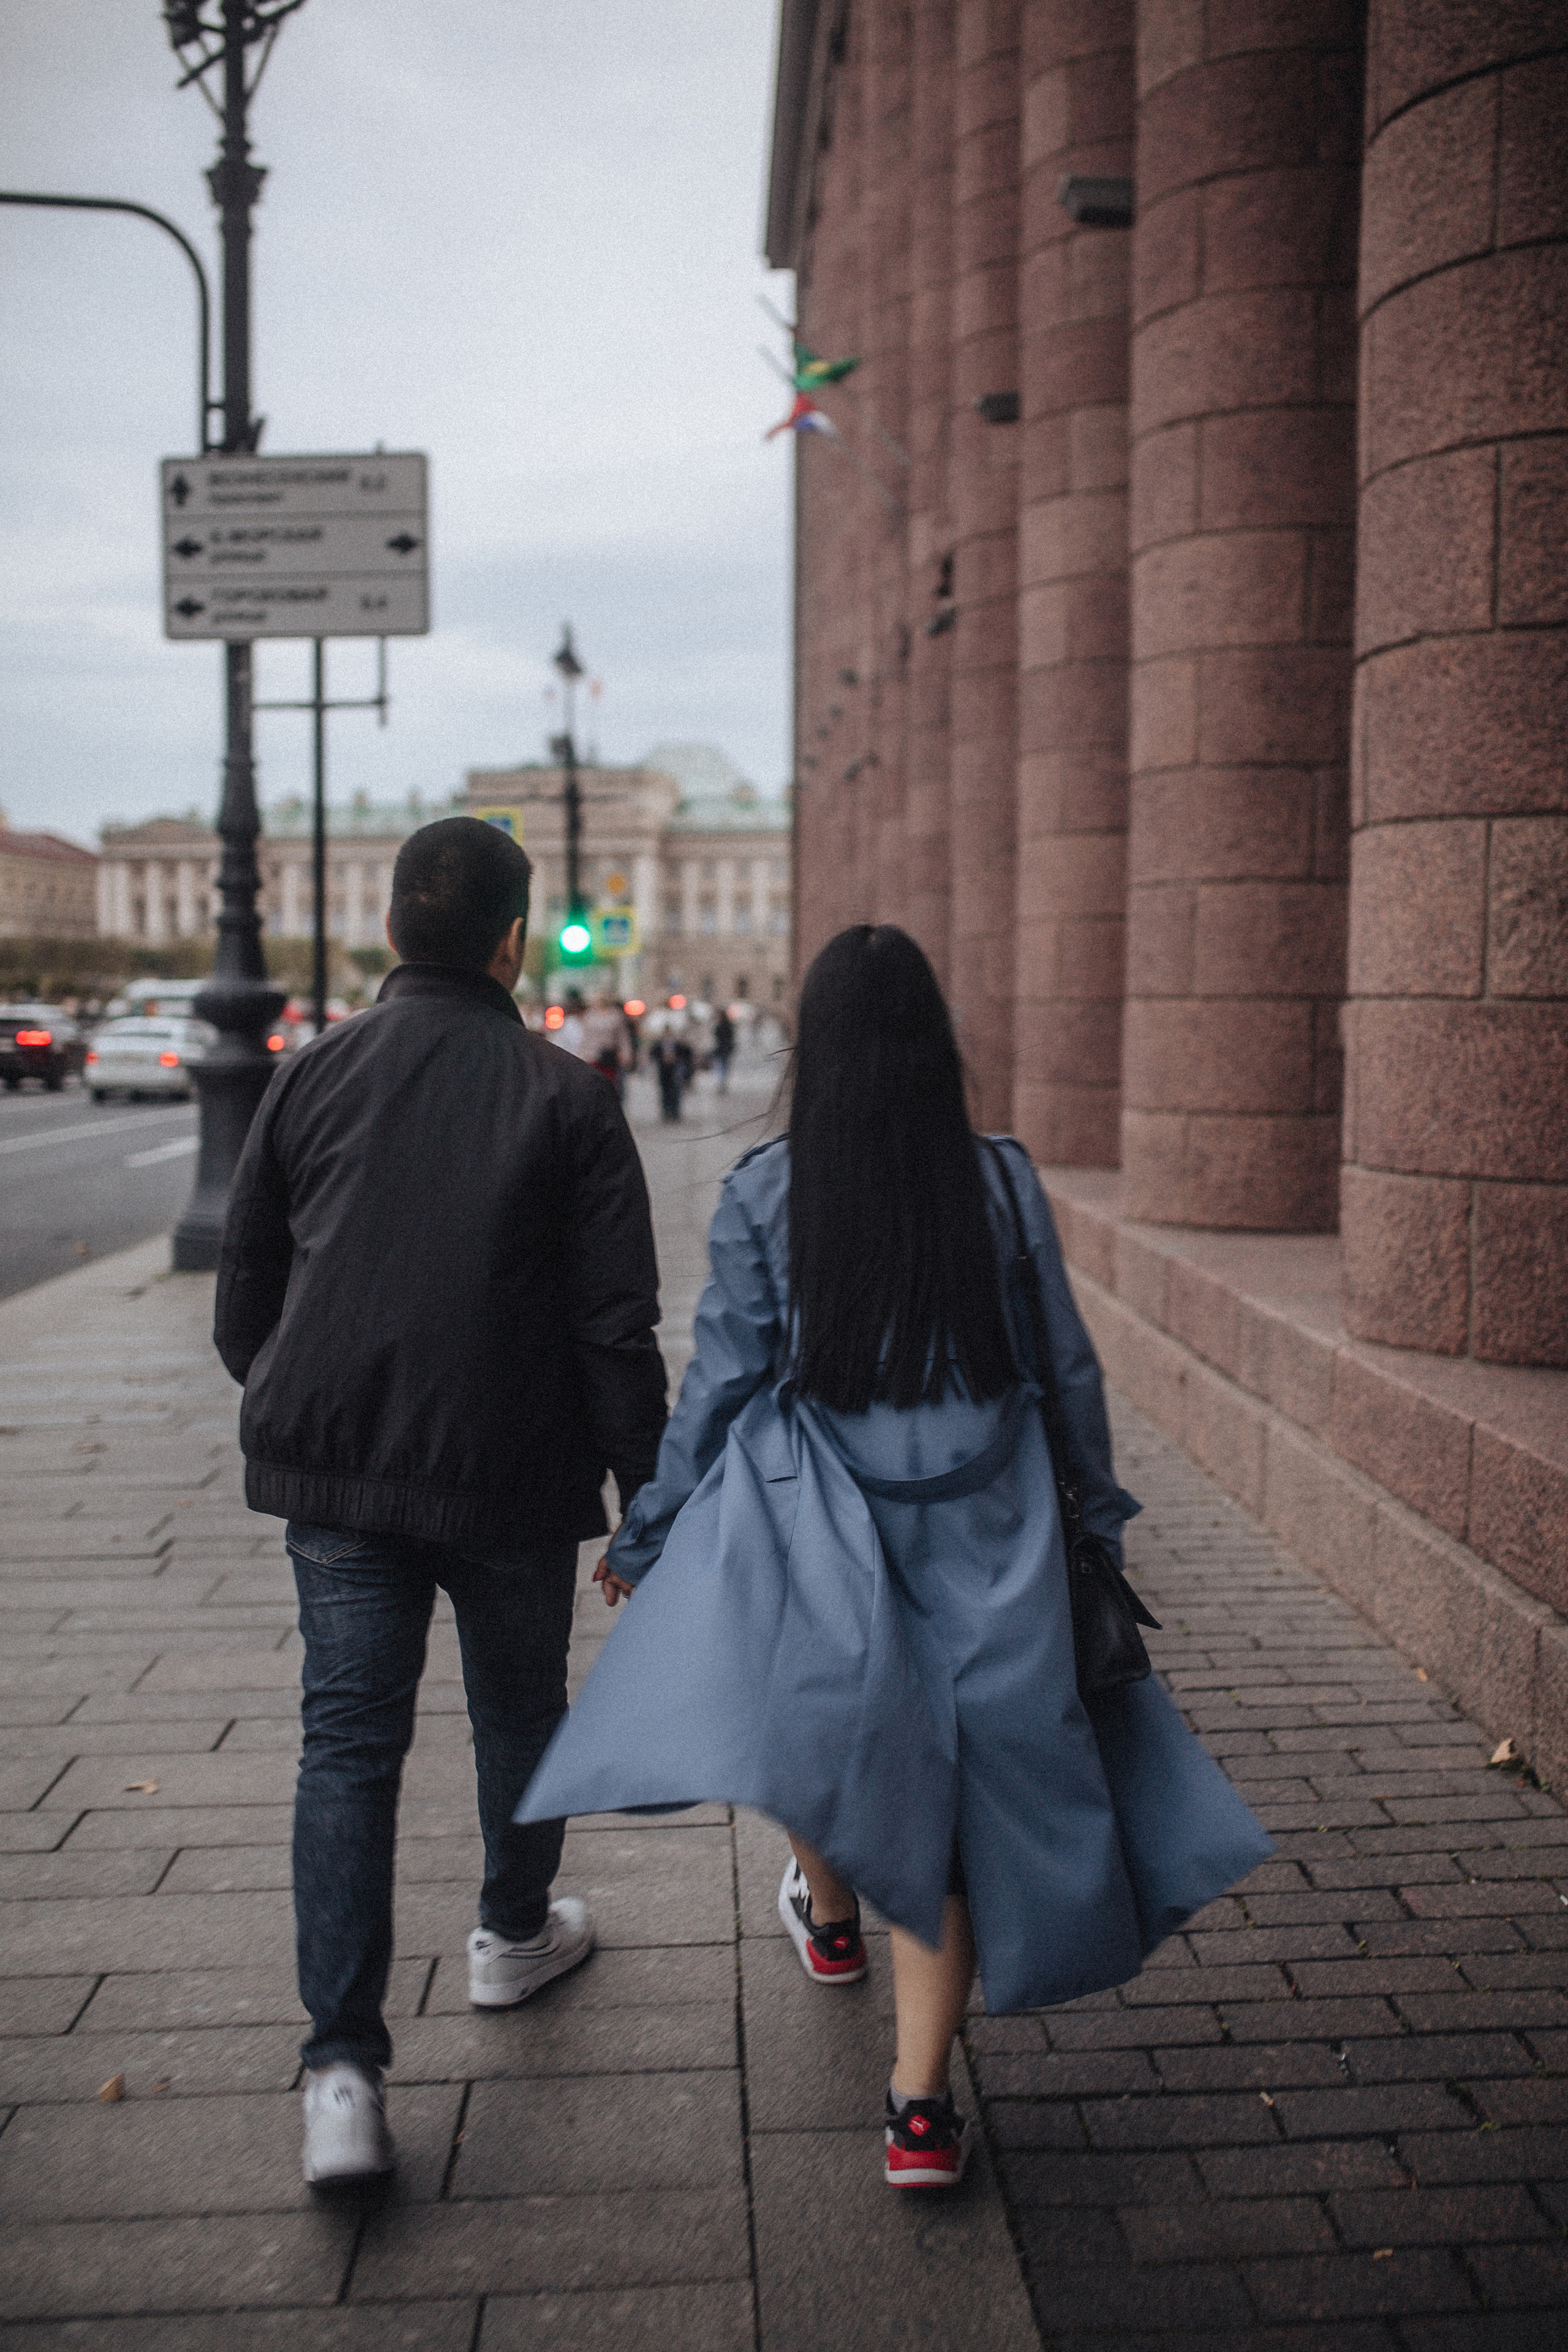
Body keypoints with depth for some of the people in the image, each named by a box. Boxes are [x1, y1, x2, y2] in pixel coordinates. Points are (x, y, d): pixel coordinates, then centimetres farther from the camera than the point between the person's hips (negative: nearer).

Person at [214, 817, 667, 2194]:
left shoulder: (314, 1077, 3)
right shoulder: (565, 1096, -7)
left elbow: (245, 1292, 9)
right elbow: (617, 1322, -9)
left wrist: (286, 1417, 25)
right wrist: (646, 1489, -1)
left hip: (333, 1469, 2)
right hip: (513, 1473, -2)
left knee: (348, 1740, 5)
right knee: (519, 1715, 20)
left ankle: (343, 2067, -2)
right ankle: (516, 1934, 42)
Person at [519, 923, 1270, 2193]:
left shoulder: (764, 1191, -7)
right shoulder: (1004, 1182, -4)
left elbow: (723, 1379, -4)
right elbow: (1066, 1369, 3)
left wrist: (650, 1534, 7)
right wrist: (1093, 1511, 17)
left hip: (814, 1524, 0)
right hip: (978, 1528, 1)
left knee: (821, 1720, 25)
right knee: (950, 1786, 7)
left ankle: (831, 1917, 51)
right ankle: (922, 2106, 9)